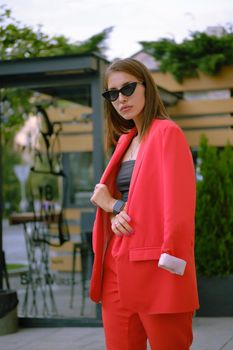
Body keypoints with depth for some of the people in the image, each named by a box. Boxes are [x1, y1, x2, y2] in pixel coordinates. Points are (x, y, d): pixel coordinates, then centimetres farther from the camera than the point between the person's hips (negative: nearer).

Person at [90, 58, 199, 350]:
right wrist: (114, 211, -2)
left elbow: (178, 204, -13)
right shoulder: (125, 140, 18)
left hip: (155, 268, -7)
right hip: (117, 266, 7)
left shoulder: (166, 132, -5)